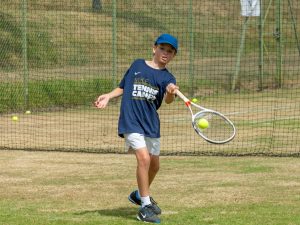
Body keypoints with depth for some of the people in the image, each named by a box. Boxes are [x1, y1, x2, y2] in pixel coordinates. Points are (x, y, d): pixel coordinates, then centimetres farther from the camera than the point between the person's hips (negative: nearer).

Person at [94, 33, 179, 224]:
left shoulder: (167, 78, 2)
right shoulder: (138, 65, 4)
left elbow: (168, 100, -18)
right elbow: (123, 87, 17)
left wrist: (171, 93, -39)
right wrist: (108, 96, 3)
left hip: (151, 124, 3)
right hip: (131, 121, -3)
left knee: (154, 165, 14)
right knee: (144, 158, -20)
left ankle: (141, 194, 42)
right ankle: (145, 206, -14)